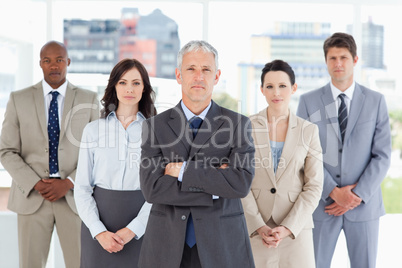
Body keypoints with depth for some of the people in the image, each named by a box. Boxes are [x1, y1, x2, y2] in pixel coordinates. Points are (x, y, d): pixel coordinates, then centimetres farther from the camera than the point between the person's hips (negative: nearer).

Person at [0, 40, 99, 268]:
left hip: (74, 196, 0)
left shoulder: (89, 100, 2)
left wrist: (69, 183, -13)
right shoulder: (19, 99, 2)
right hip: (32, 197, 0)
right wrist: (36, 185, -13)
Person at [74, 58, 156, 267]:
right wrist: (99, 232, -10)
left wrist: (132, 230, -13)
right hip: (100, 218, 1)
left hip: (141, 226, -1)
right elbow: (82, 188, 2)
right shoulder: (93, 130, 4)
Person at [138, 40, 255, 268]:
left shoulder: (238, 124, -1)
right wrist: (214, 190, -13)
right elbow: (152, 189, -10)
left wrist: (184, 170, -14)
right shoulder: (155, 126, 1)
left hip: (223, 248, 0)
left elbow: (241, 184, -14)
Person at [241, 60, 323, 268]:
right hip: (255, 230, 0)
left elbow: (314, 186, 1)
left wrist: (288, 227, -9)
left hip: (296, 227, 1)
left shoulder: (308, 131, 3)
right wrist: (259, 227, -10)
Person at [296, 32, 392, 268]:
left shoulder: (376, 101, 2)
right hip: (322, 204, 0)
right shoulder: (309, 102, 1)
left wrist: (357, 195, -11)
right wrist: (334, 192, -13)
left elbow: (382, 156, -1)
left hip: (364, 203, 0)